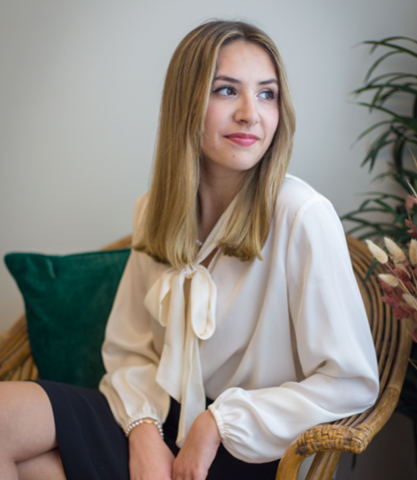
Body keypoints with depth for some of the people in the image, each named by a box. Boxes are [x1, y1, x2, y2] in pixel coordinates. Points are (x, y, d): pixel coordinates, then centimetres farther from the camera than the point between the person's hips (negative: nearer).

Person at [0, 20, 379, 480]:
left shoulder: (303, 216, -18)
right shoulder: (155, 210, 1)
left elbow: (352, 383, -16)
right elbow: (130, 350, 6)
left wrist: (219, 422, -15)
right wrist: (144, 428, -13)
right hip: (165, 421, 6)